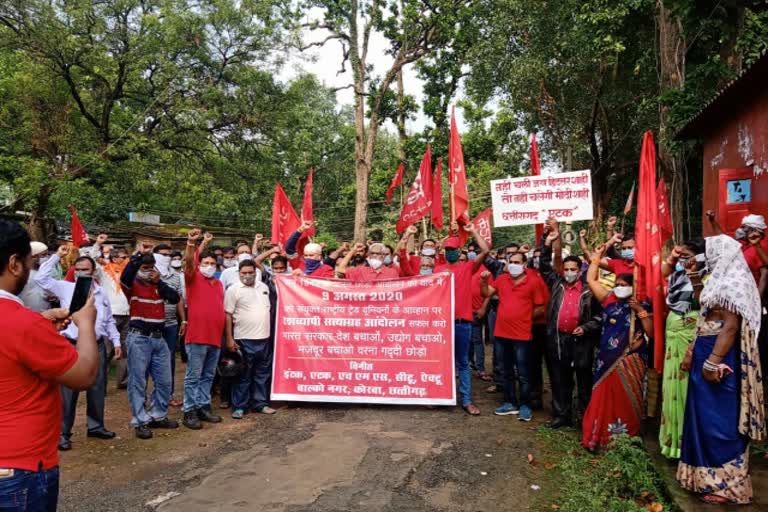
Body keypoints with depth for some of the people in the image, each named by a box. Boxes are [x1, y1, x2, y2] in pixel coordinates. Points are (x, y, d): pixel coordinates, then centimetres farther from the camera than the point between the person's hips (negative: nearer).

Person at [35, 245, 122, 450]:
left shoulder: (101, 293, 12)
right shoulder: (66, 288, 2)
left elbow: (109, 321, 16)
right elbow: (41, 278, -9)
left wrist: (116, 341, 11)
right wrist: (57, 256, -8)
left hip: (97, 346, 4)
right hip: (72, 347, -4)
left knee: (97, 388, 12)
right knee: (69, 391, 0)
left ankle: (95, 425, 26)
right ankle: (63, 433, 10)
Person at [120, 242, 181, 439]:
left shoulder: (159, 285, 14)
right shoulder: (133, 284, -1)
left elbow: (175, 298, 0)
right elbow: (125, 276, -26)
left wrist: (159, 281, -6)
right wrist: (139, 254, -25)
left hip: (158, 337, 6)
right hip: (139, 337, -5)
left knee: (164, 380, 9)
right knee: (138, 381, -1)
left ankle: (158, 416, 22)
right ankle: (140, 421, 6)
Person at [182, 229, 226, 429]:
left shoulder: (219, 284, 16)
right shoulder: (194, 278, 0)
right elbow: (188, 262, -20)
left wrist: (226, 334, 19)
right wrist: (191, 244, -37)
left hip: (216, 337, 6)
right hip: (197, 337, -6)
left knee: (208, 376, 13)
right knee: (193, 377, 0)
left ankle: (203, 407, 22)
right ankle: (189, 412, 7)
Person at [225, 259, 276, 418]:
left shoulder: (263, 287, 11)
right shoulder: (233, 290, -5)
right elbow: (228, 315, -7)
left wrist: (271, 332, 14)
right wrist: (229, 339, -12)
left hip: (264, 339, 5)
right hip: (244, 340, -5)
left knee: (262, 374, 12)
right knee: (243, 376, 2)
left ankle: (260, 403, 23)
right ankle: (239, 407, 12)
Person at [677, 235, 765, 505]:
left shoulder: (731, 283, -16)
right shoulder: (723, 280, 15)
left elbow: (731, 326, -22)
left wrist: (713, 362, -24)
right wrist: (692, 352, 15)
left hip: (719, 357, -10)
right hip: (708, 353, 10)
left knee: (719, 419, -2)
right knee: (707, 416, 15)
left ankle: (725, 483, 9)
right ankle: (710, 476, 25)